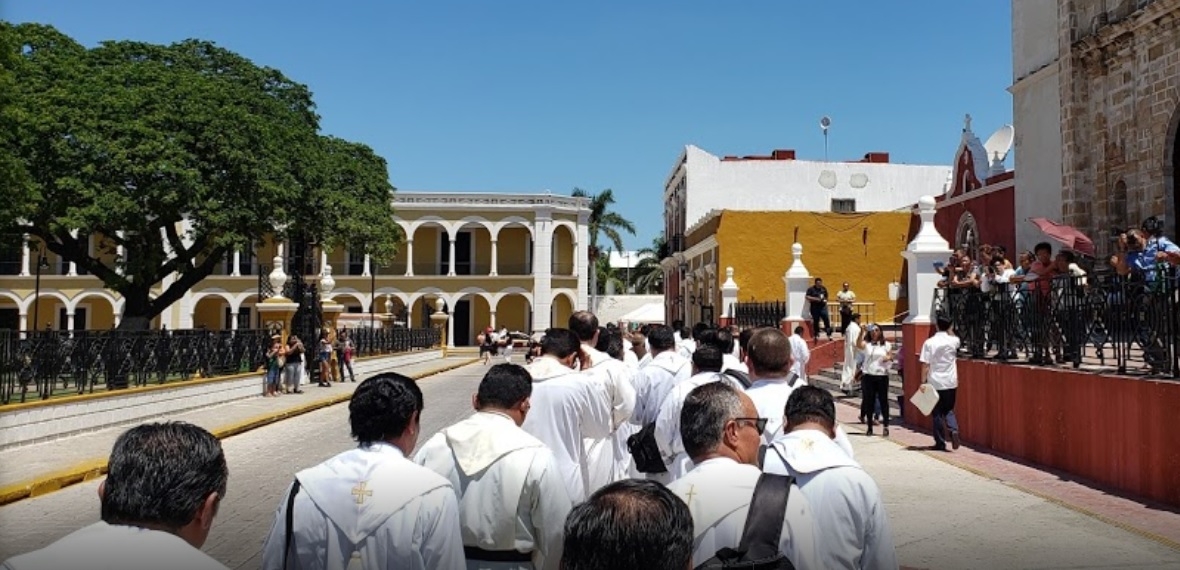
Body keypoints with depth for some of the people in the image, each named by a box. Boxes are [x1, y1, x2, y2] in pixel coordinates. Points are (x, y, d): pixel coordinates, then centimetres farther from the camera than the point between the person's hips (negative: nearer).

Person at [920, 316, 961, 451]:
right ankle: (954, 430, -10)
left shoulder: (929, 343, -9)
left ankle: (940, 443, 10)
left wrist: (923, 382, -9)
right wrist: (949, 331, 22)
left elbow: (925, 365, -12)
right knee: (949, 410, 17)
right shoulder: (954, 341, -2)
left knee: (937, 413, 7)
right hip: (950, 382, 2)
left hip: (935, 383, -2)